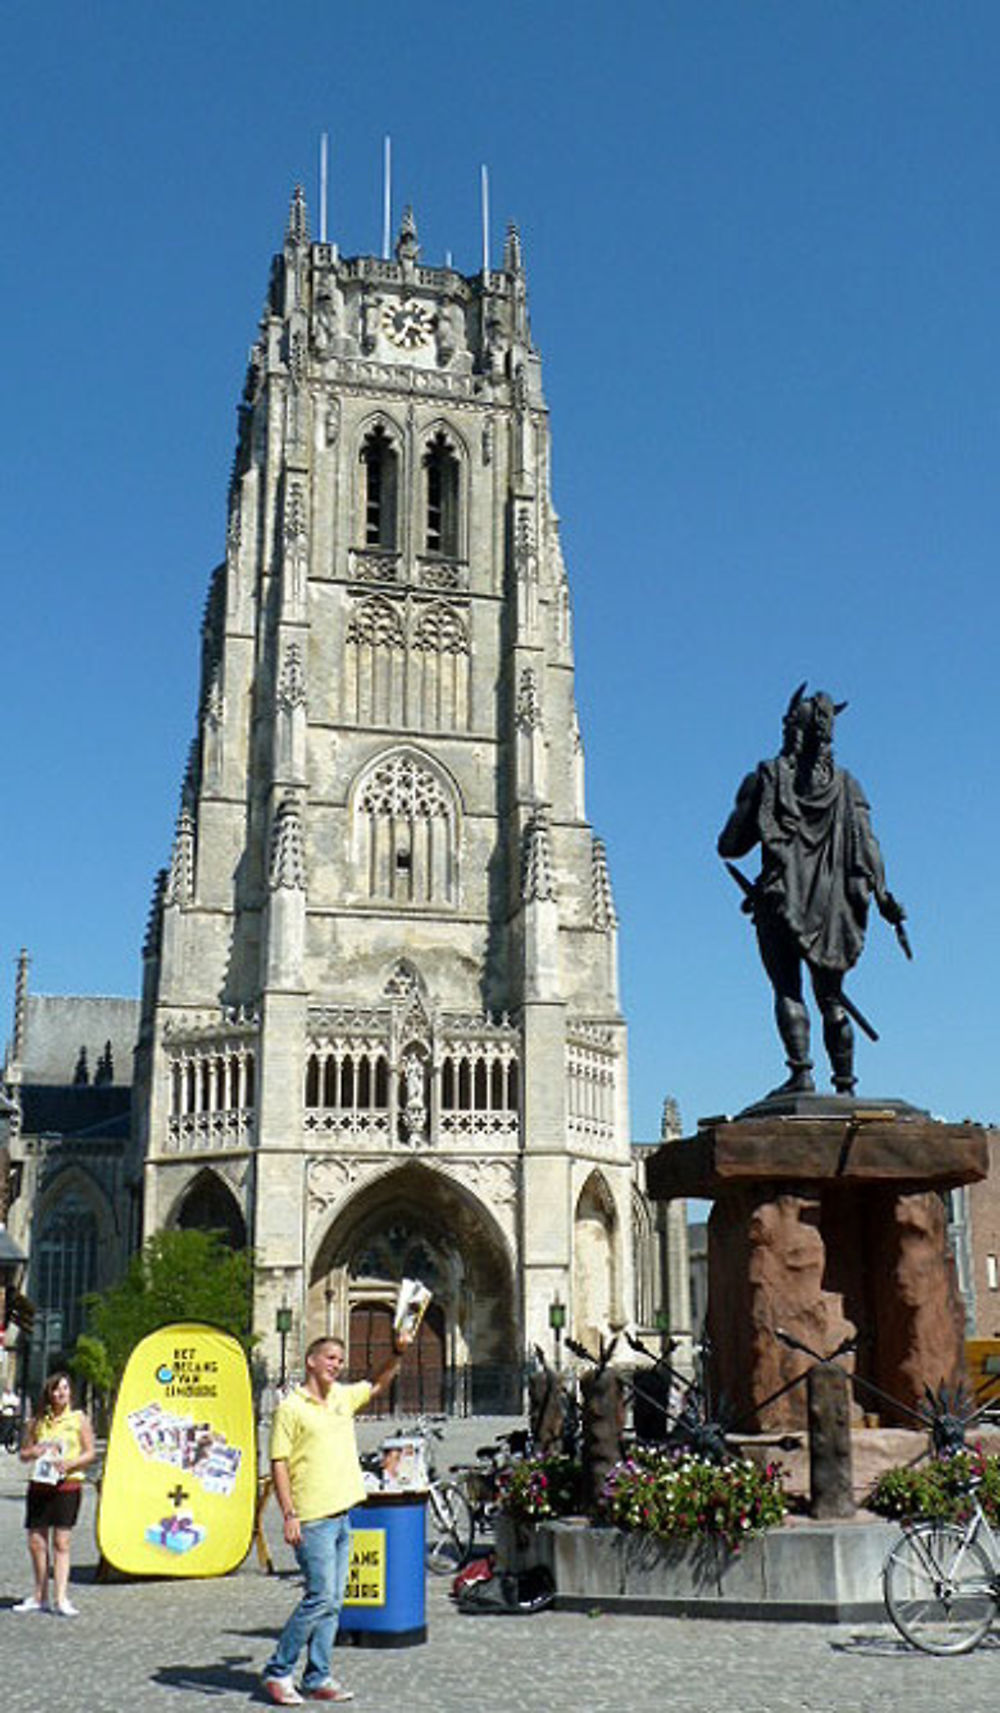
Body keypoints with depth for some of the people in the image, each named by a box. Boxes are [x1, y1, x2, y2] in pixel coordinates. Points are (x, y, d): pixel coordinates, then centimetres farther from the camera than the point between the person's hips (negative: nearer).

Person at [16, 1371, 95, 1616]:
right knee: (36, 1542, 5)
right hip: (39, 1485, 3)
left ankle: (60, 1598, -3)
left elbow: (90, 1453, 1)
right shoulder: (38, 1421, 10)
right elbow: (23, 1455, 15)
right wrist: (33, 1453, -7)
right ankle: (40, 1596, 19)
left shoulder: (78, 1419, 3)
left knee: (61, 1542, -5)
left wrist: (69, 1463, -16)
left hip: (68, 1484, -3)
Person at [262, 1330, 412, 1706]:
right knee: (321, 1598, -9)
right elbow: (278, 1463, -9)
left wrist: (398, 1353, 14)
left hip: (342, 1516, 7)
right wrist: (289, 1514, -16)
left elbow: (378, 1385, 30)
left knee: (333, 1602, 8)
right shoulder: (290, 1408, -6)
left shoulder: (343, 1397, 13)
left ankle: (318, 1678, 16)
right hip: (313, 1519, -7)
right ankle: (278, 1671, 4)